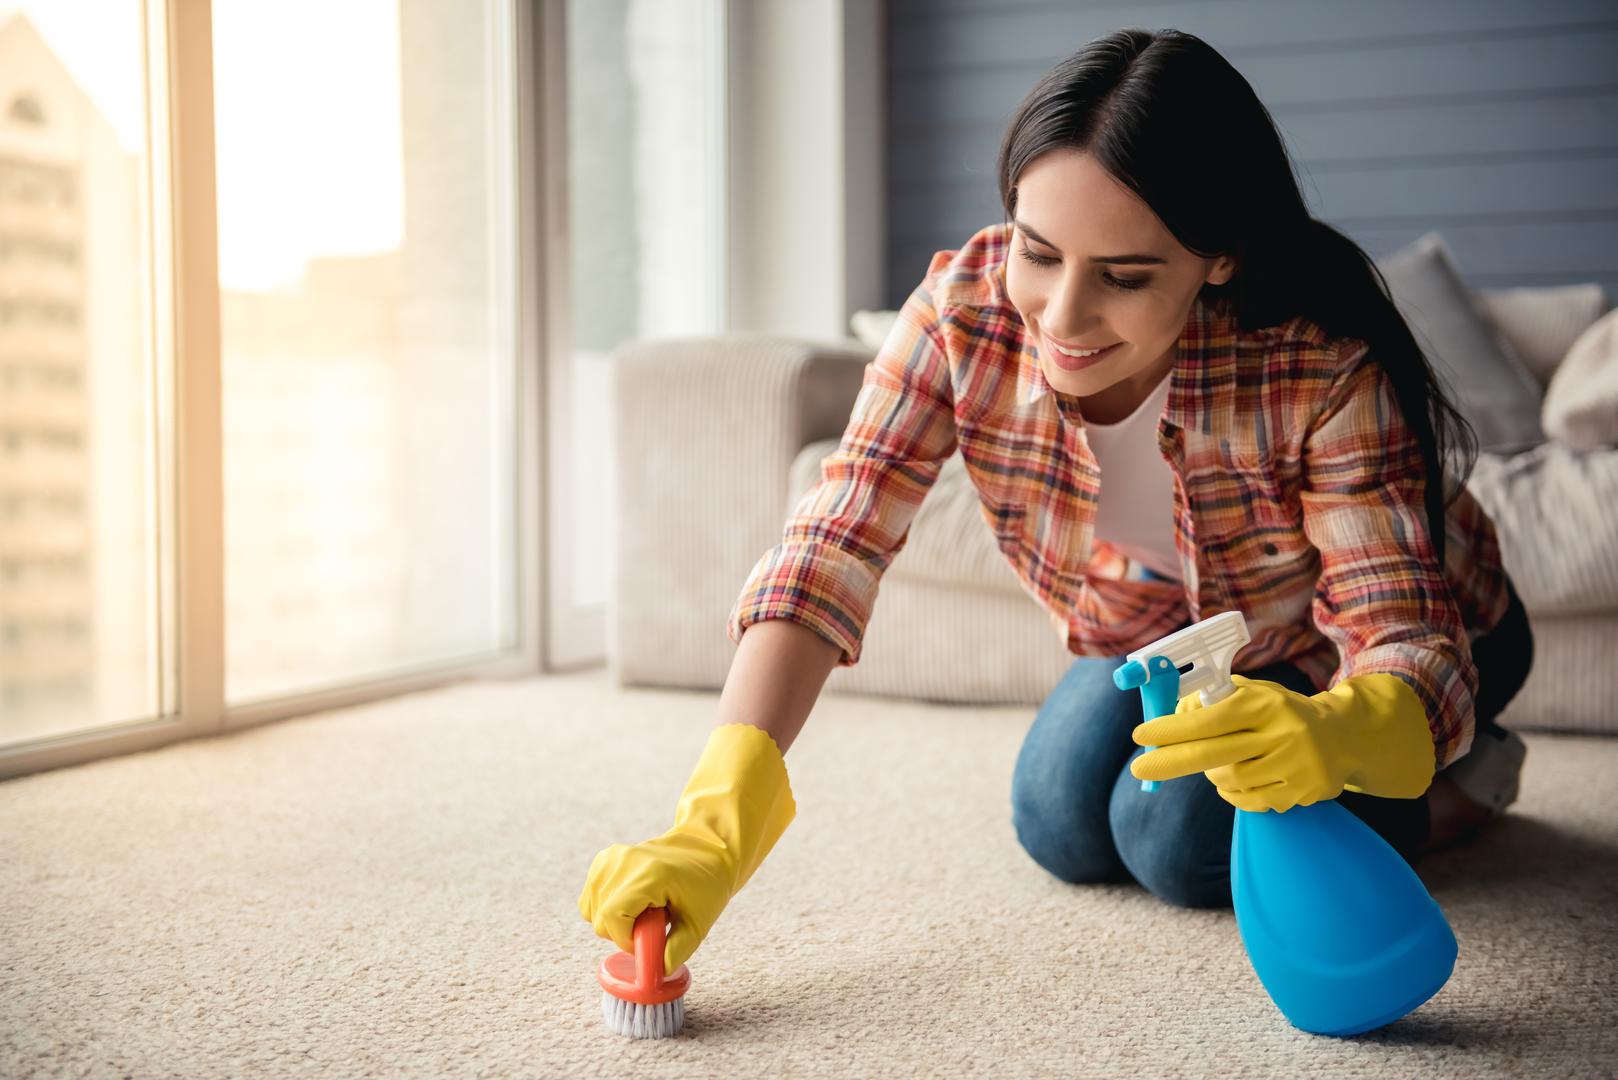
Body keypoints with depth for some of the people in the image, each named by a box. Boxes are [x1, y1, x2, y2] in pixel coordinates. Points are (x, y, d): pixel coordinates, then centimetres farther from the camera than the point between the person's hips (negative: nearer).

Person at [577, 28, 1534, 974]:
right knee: (1064, 830, -5)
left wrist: (1341, 731, -67)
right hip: (1161, 627, 4)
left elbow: (1408, 640, -40)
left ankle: (1468, 777, 8)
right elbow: (832, 546, -36)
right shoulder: (967, 308, -31)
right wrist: (713, 832, -48)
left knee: (1186, 843, -20)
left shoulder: (1323, 364, -39)